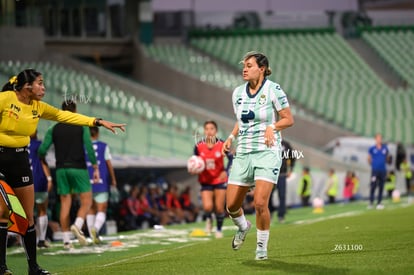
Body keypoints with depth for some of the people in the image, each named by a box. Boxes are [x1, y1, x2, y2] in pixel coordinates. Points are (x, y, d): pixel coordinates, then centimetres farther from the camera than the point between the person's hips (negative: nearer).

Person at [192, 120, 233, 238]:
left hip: (220, 180, 0)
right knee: (207, 207, -16)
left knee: (219, 208, 2)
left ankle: (219, 230, 26)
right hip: (205, 181, 0)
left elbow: (231, 158, -3)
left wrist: (226, 171, -18)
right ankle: (208, 220, 20)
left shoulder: (222, 145, -12)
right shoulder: (199, 146, -7)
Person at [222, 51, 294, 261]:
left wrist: (272, 127, -20)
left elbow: (288, 119, -3)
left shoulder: (273, 90, -8)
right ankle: (243, 227, 36)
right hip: (243, 153, 5)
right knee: (231, 205, 1)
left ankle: (262, 246, 6)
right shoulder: (238, 93, 8)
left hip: (267, 152, -5)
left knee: (260, 203, -16)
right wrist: (231, 137, 5)